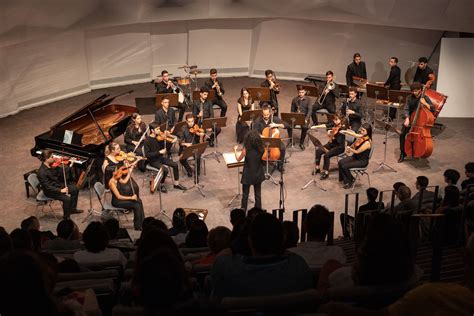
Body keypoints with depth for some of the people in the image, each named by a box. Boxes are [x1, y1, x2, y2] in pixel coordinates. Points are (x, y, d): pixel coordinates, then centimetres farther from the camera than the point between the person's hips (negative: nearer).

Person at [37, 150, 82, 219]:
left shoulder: (50, 165, -5)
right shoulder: (42, 172, -29)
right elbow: (48, 187, -28)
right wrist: (61, 190, -30)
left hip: (57, 184, 9)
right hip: (50, 191, -9)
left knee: (75, 189, 8)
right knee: (67, 198, -25)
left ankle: (72, 209, 24)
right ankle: (66, 217, -4)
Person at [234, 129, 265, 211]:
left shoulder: (246, 149, -22)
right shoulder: (261, 149, -14)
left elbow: (238, 159, -5)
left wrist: (235, 150, 12)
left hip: (248, 175, -3)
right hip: (258, 175, 3)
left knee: (245, 194, 13)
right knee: (258, 194, 17)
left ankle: (243, 211, 24)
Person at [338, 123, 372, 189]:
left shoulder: (367, 142, -27)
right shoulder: (361, 136, -3)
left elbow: (357, 151, -22)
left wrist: (349, 148, -5)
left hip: (362, 161, -8)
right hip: (355, 156, 8)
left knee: (344, 166, -21)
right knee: (341, 162, -11)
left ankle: (351, 180, 6)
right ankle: (346, 181, 2)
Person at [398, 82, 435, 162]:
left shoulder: (425, 98, -7)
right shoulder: (410, 98, -1)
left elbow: (433, 109, -14)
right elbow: (406, 109, -8)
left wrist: (425, 103, -30)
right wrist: (407, 118, -26)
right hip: (410, 119, 2)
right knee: (402, 134, -21)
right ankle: (403, 153, -7)